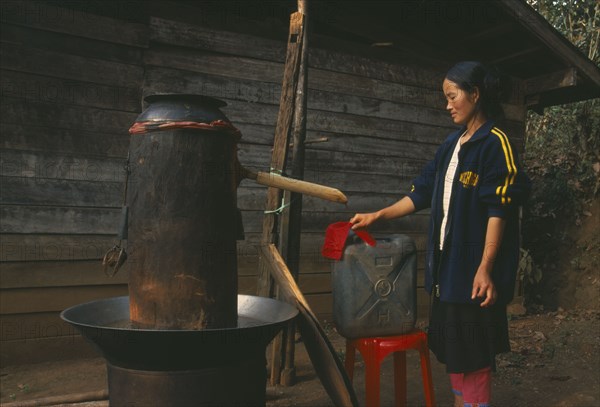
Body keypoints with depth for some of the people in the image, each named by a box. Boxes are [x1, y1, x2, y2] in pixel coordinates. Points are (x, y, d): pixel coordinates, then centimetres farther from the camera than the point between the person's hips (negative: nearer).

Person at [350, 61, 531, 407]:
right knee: (451, 345, 13)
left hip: (473, 266, -7)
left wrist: (485, 268, -20)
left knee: (473, 349, 1)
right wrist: (378, 215, 12)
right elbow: (423, 193, 16)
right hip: (448, 261, 8)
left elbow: (498, 210, -15)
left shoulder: (496, 142, -9)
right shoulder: (453, 144, 14)